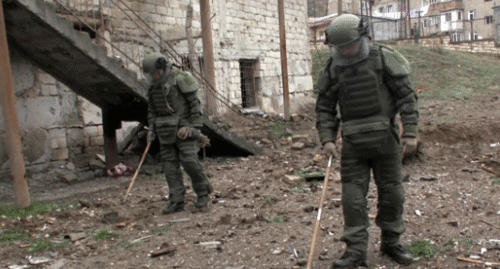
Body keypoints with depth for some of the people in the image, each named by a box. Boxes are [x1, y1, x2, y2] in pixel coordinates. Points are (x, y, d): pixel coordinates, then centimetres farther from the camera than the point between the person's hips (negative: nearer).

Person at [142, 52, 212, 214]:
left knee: (189, 160, -13)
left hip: (183, 127, -7)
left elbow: (195, 103, -10)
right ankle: (176, 201, 6)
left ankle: (203, 192, 8)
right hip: (166, 130, 7)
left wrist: (196, 127, -13)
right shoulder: (154, 86, 11)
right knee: (170, 164, 2)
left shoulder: (180, 79, -10)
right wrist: (152, 129, 10)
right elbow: (151, 110, 19)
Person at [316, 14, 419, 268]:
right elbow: (324, 108, 6)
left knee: (392, 194, 8)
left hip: (385, 139, -1)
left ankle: (391, 243, 27)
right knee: (352, 197, 0)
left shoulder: (383, 59, -5)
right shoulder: (332, 70, 2)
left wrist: (410, 131, -10)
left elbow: (406, 95, -4)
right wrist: (327, 139, -7)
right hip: (353, 144, 1)